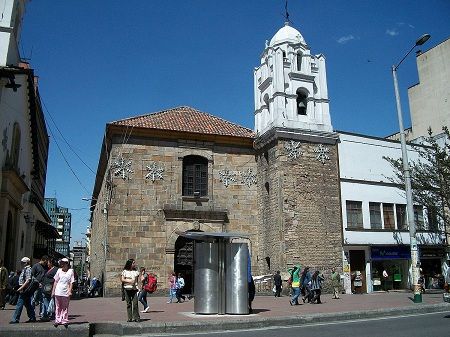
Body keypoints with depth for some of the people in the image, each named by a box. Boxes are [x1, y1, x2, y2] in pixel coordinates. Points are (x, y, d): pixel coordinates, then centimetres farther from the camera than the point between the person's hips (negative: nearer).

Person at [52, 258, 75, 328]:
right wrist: (53, 290, 8)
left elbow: (71, 282, -2)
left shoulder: (71, 271, -1)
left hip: (66, 292, -2)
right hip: (58, 292, 2)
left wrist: (70, 291, -10)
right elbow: (55, 281, 11)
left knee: (65, 307, 5)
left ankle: (65, 321, 11)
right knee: (58, 307, 8)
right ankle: (57, 320, 15)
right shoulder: (59, 271, 6)